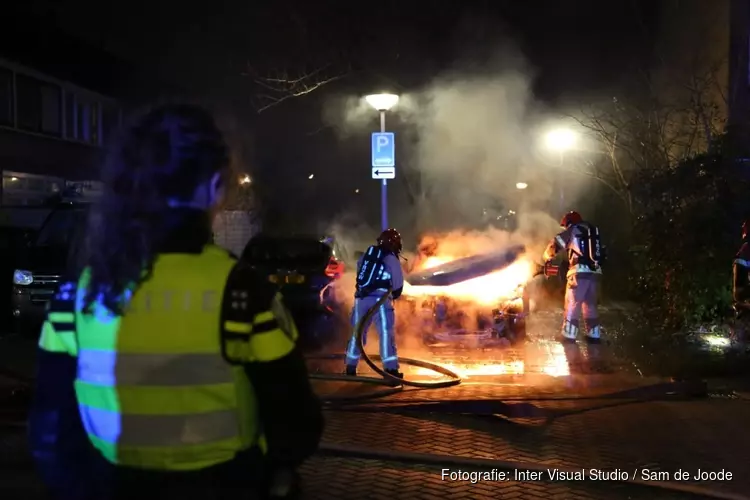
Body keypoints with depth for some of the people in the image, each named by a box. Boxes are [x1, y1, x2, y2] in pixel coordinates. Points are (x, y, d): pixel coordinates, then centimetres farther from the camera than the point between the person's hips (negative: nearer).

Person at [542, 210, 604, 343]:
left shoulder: (572, 230, 5)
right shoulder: (594, 231, 24)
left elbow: (555, 244, 1)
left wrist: (547, 258, 20)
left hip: (580, 272, -6)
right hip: (595, 272, 6)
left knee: (572, 304, 0)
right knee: (590, 305, 16)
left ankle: (569, 335, -1)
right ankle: (594, 335, 16)